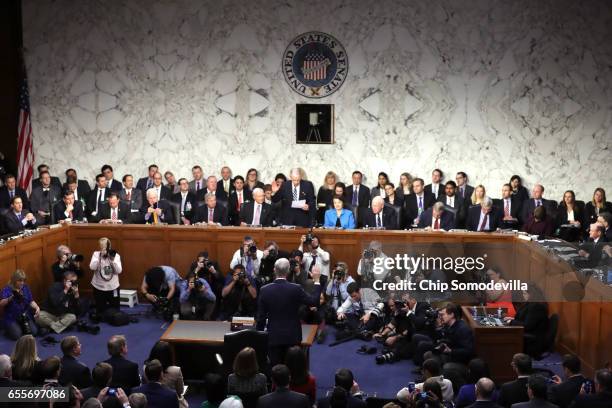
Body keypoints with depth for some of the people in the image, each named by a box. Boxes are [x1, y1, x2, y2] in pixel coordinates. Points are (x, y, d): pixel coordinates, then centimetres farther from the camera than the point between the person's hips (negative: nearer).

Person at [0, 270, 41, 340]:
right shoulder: (6, 289, -9)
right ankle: (8, 329, 9)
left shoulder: (26, 288, 5)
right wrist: (12, 297, -39)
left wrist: (37, 307, -19)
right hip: (11, 318, -4)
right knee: (17, 335, -24)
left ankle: (22, 327, 15)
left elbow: (31, 301, 3)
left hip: (25, 316, 4)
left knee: (34, 332, -16)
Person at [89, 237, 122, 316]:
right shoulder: (96, 254, -4)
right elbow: (92, 267, -18)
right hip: (99, 286, 0)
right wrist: (100, 257, -26)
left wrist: (112, 260, -23)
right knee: (100, 309, 11)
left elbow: (119, 271, -11)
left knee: (115, 309, 10)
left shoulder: (116, 255, -4)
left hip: (112, 286, 0)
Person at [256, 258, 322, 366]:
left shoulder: (265, 290, -9)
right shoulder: (296, 289, -14)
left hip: (274, 337, 1)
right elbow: (314, 301, -1)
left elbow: (261, 316, -3)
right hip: (292, 336, 0)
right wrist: (316, 281, 7)